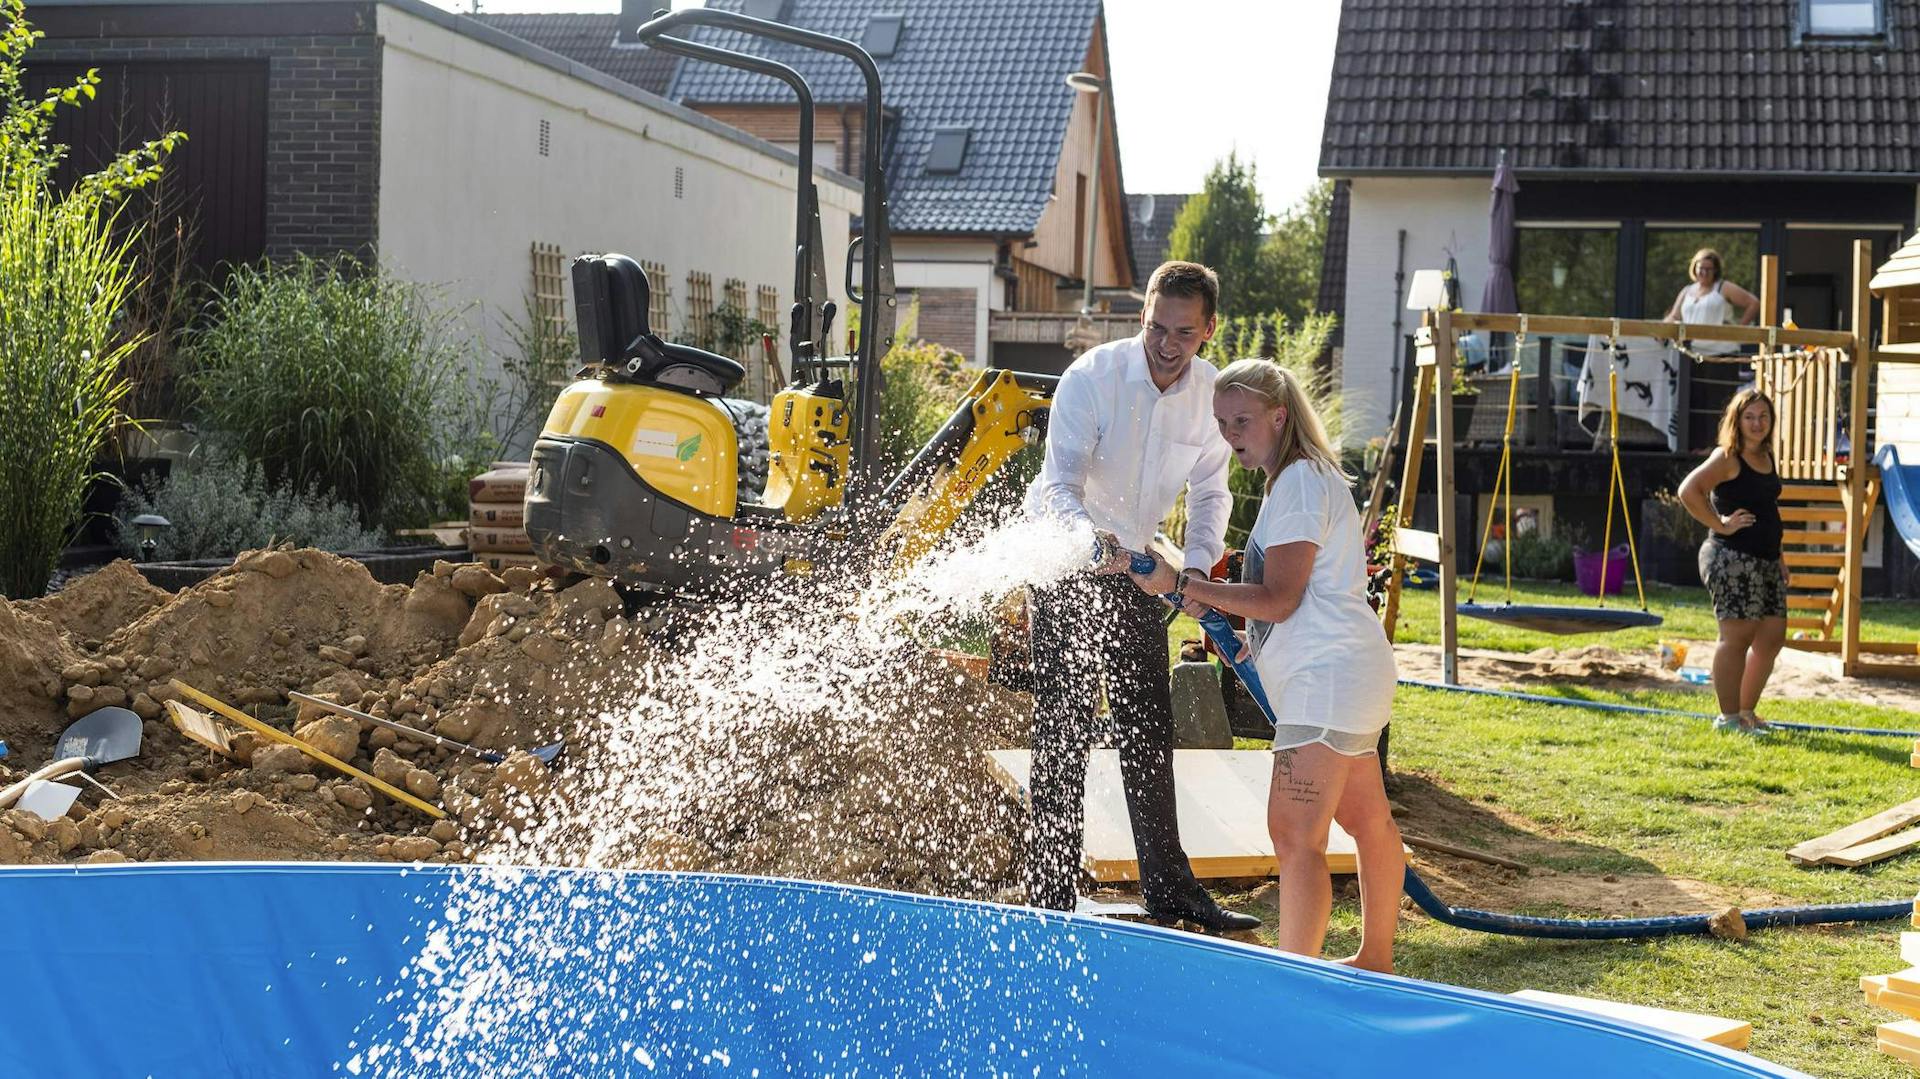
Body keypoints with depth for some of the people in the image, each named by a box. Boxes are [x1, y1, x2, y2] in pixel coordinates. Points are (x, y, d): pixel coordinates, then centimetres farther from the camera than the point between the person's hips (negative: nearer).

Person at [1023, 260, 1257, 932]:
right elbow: (1060, 483, -30)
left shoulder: (1210, 393, -7)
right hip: (1067, 559, -5)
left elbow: (1208, 490, 5)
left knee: (1150, 731, 10)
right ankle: (1050, 897, -3)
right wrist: (1092, 537, -51)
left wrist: (1198, 567, -12)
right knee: (1064, 732, -9)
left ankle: (1168, 889, 20)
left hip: (1136, 566, 5)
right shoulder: (1091, 377, -23)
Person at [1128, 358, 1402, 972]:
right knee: (1367, 821, 21)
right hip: (1336, 674, 11)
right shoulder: (1297, 478, 18)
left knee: (1294, 834, -16)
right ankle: (1376, 960, 35)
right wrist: (1249, 637, 14)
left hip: (1327, 679, -11)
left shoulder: (1299, 482, -14)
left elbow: (1279, 599, -20)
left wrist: (1183, 585, -20)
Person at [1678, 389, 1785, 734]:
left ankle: (1746, 711, 22)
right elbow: (1689, 490, -23)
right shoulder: (1727, 458, -9)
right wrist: (1721, 525, -18)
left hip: (1766, 561, 9)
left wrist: (1778, 556, 22)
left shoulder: (1766, 458, 16)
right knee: (1737, 636, -7)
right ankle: (1729, 718, 1)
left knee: (1772, 636, 10)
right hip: (1732, 559, -9)